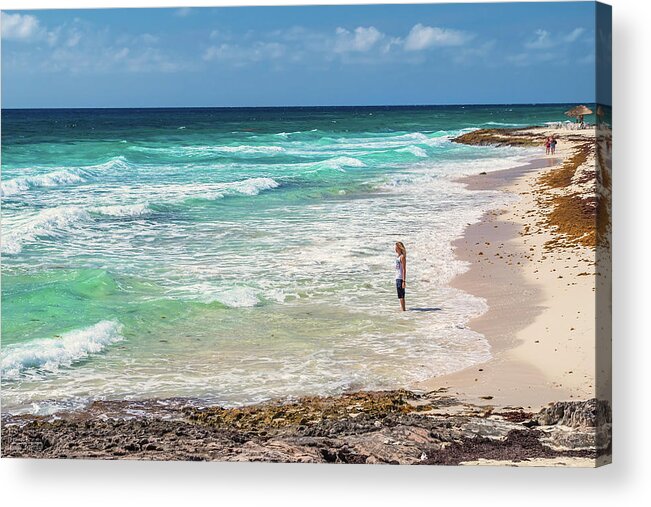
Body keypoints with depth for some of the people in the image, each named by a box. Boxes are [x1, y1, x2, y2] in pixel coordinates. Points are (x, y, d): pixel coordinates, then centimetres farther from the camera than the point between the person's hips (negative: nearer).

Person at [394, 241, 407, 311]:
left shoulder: (402, 256, -12)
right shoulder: (398, 256, 14)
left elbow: (404, 269, -16)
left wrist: (404, 281, -19)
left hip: (401, 278, -9)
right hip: (397, 278, 9)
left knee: (401, 295, -8)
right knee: (400, 296, 12)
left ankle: (403, 309, -5)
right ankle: (402, 308, 17)